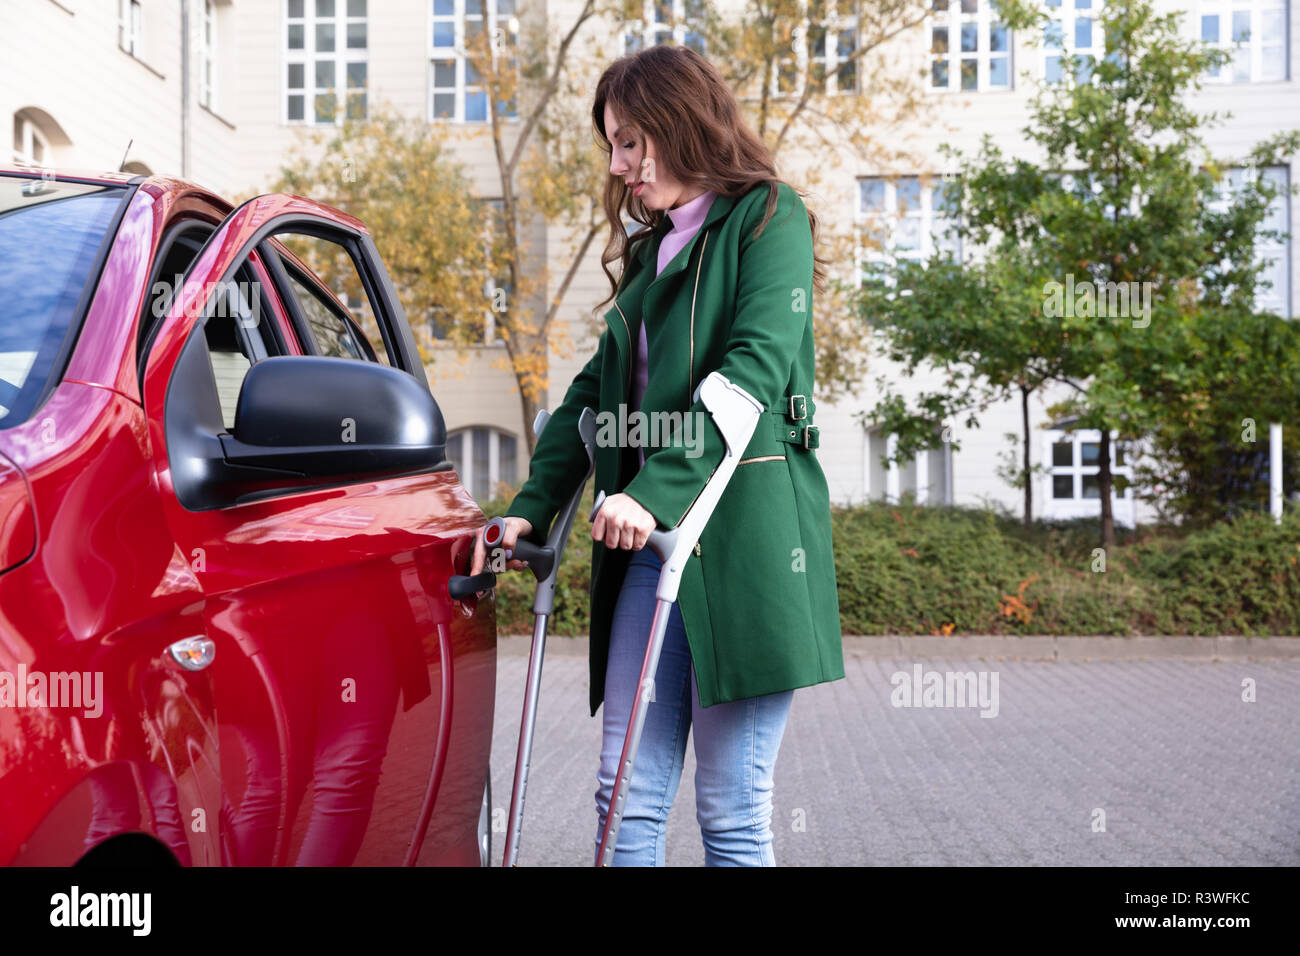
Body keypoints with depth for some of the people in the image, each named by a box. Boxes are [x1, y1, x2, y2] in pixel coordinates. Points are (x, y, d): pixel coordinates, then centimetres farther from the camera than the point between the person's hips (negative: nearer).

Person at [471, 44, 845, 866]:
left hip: (743, 530, -7)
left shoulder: (768, 217, 0)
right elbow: (597, 391, 22)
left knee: (733, 812, -3)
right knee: (629, 796, 3)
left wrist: (657, 491, -23)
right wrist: (532, 508, 10)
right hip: (649, 541, 7)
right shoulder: (651, 249, 23)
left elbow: (756, 369, -14)